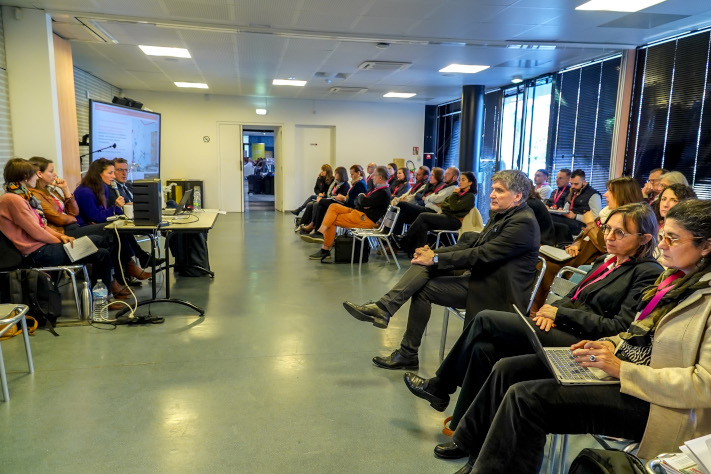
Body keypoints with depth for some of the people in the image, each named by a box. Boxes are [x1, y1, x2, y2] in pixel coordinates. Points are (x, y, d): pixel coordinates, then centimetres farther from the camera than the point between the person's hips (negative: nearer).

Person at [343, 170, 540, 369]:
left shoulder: (523, 222, -18)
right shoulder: (502, 215, 11)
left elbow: (481, 254, -24)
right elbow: (472, 244, 8)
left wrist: (435, 259, -20)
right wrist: (433, 253, -7)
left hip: (494, 292, -8)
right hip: (480, 280, 8)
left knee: (424, 287, -14)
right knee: (425, 265, -12)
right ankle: (384, 308, -18)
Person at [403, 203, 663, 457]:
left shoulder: (648, 273, -7)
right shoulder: (606, 262, 18)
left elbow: (619, 327, -16)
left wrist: (560, 314, -14)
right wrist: (553, 311, -4)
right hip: (564, 329, 9)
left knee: (485, 320, -15)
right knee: (484, 347, -13)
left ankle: (440, 386, 4)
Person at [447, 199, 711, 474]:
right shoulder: (672, 277, 11)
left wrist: (621, 370, -24)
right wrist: (607, 345, 2)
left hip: (649, 398, -9)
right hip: (618, 363, 9)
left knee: (525, 396, -24)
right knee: (507, 370, -1)